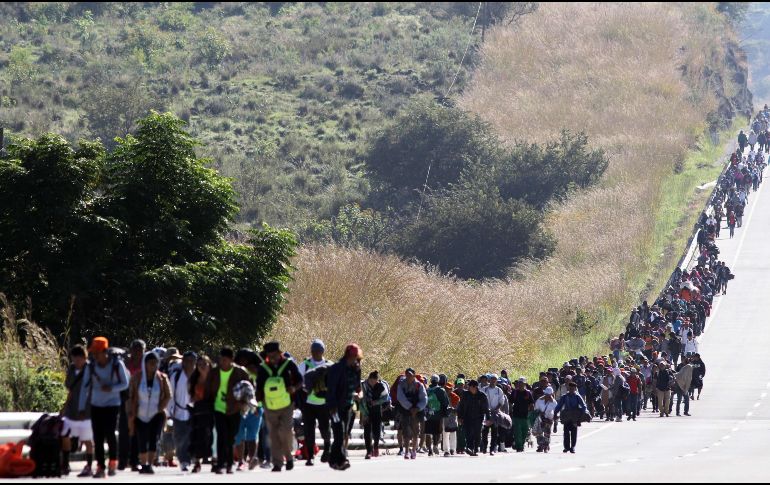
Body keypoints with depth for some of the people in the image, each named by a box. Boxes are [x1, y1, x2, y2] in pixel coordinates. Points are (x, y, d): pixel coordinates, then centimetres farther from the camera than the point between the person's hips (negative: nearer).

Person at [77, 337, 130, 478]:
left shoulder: (117, 365, -8)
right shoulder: (91, 366, 0)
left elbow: (125, 383, -1)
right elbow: (85, 386, 2)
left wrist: (111, 388, -20)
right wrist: (81, 407, -2)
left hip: (112, 404, -3)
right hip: (96, 405, 3)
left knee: (109, 433, -13)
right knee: (98, 437, 0)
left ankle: (113, 461, 12)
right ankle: (100, 466, 8)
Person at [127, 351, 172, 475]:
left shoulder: (162, 378, 1)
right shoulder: (136, 378, 0)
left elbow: (168, 396, 4)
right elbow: (131, 397, 0)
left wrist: (160, 408, -8)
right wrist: (131, 415, -5)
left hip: (156, 415, -1)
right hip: (141, 416, 1)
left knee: (154, 439, -16)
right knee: (142, 442, 3)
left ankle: (149, 464, -19)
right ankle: (143, 464, 19)